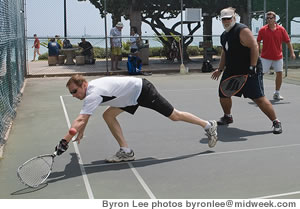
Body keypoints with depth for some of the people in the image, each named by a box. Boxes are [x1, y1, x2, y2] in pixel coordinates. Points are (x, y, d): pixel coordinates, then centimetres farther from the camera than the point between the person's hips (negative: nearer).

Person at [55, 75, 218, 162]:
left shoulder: (93, 94, -26)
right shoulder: (88, 89, 3)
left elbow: (80, 120, -35)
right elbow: (84, 118, 20)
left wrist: (65, 141, -35)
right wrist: (80, 132, 25)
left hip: (142, 90, -9)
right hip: (133, 97, 9)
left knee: (174, 116, 0)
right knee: (108, 115, 2)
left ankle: (208, 125, 18)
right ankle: (126, 151, 6)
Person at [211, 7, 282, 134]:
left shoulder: (242, 30, -14)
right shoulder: (224, 36, 13)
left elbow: (254, 47, -19)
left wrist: (252, 67, -24)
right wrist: (220, 69, 22)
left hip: (249, 71, -8)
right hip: (231, 70, 8)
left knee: (259, 98, -13)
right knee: (223, 94, 11)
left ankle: (276, 122, -2)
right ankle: (228, 117, 36)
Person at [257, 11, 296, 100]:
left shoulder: (281, 29, -1)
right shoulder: (262, 30, -4)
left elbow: (288, 41, 3)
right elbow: (258, 42, 2)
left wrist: (292, 53, -5)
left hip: (278, 57, 2)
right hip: (265, 57, -2)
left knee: (279, 73, 1)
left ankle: (276, 93, 15)